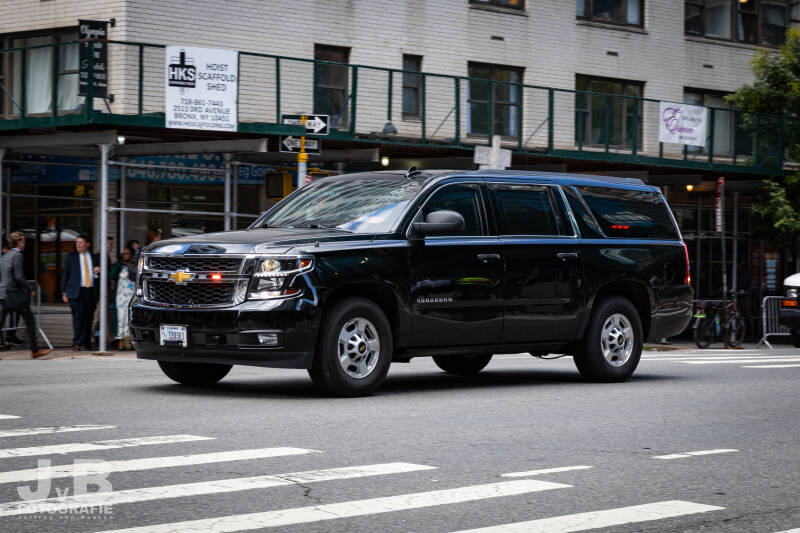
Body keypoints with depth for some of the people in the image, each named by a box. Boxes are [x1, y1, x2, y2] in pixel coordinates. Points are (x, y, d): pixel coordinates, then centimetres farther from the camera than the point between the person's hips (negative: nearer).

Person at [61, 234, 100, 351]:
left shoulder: (95, 257, 13)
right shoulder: (71, 256, 10)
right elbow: (65, 274, 8)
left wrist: (99, 270, -4)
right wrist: (64, 292, 1)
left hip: (91, 292, 2)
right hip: (76, 292, -2)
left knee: (88, 319, 3)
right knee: (78, 318, -8)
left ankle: (87, 343, 13)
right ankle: (77, 343, -4)